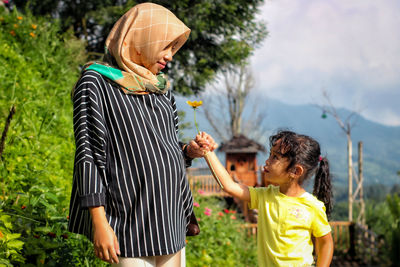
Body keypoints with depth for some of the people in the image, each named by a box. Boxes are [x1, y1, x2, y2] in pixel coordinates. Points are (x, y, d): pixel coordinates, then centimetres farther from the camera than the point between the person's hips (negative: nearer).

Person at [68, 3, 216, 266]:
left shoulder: (161, 88, 15)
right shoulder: (96, 82, -5)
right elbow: (88, 153, -11)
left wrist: (189, 151, -2)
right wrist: (99, 222, -17)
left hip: (170, 217, 7)